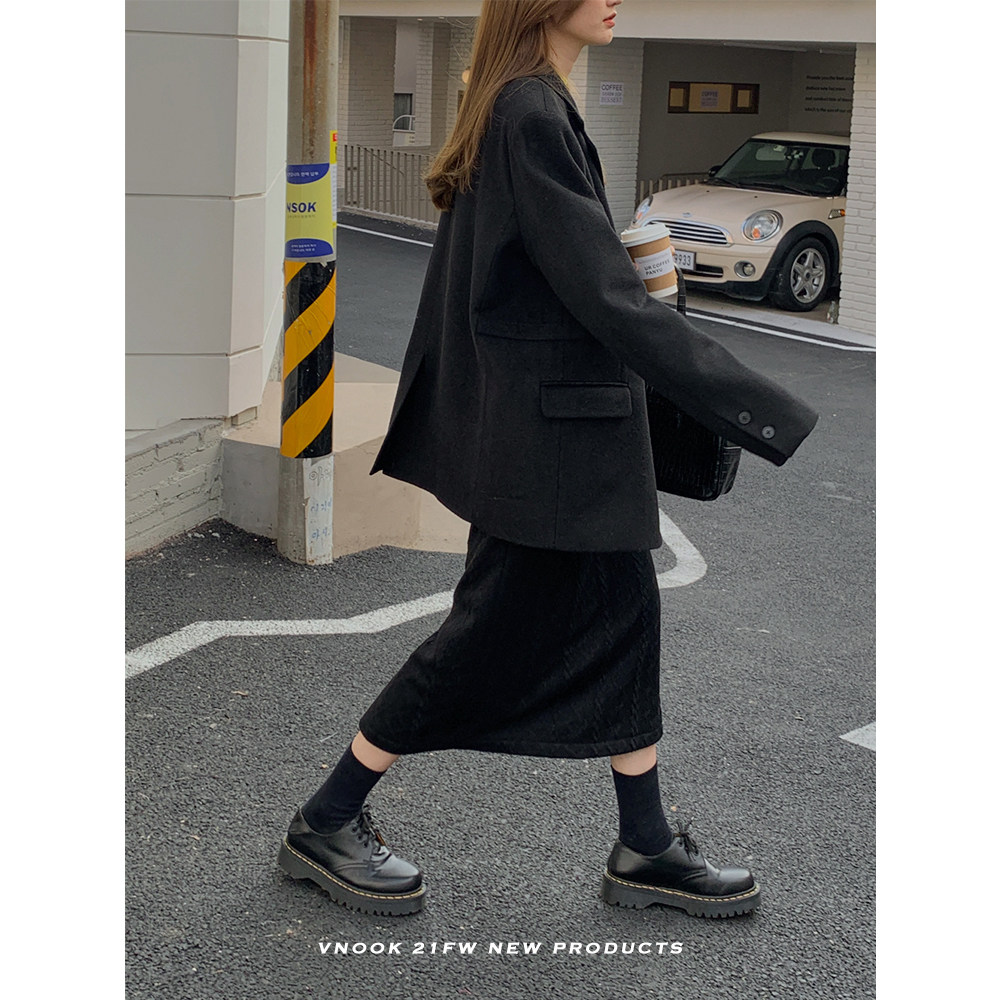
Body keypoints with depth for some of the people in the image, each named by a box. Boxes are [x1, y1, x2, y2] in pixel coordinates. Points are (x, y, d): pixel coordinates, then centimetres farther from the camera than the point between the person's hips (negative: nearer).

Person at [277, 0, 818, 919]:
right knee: (493, 634, 2)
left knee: (623, 619, 13)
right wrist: (786, 423, -25)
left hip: (570, 428, 10)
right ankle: (326, 824, 16)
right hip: (549, 435, -10)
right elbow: (613, 301, -26)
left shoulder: (515, 107, 10)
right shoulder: (533, 115, -21)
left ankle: (647, 850, 23)